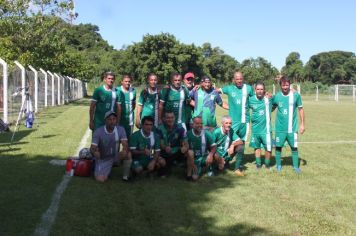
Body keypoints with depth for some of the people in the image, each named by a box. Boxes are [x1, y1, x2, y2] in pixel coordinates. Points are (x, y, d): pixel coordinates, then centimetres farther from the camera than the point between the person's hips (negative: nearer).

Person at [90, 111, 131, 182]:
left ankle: (125, 176, -5)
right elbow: (92, 148, -19)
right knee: (100, 179, -20)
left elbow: (125, 145, -20)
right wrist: (94, 151, -44)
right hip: (103, 159, -1)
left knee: (128, 154, -28)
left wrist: (125, 150, -45)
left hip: (115, 157, 2)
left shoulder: (120, 129, -10)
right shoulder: (98, 131, -16)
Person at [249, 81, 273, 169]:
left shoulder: (268, 99, -9)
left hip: (266, 128, -2)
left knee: (268, 148, -3)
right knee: (256, 147, 14)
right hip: (255, 128, 2)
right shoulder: (251, 100, -2)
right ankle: (258, 163, 32)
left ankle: (267, 163, 20)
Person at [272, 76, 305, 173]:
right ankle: (278, 165, 23)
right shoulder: (276, 96, -3)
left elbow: (300, 109, 3)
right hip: (280, 127, 1)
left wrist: (302, 124, 2)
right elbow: (271, 108, 12)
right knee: (278, 146, 7)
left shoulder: (296, 95, -5)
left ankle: (296, 166, 17)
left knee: (294, 147, 4)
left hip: (292, 127, -1)